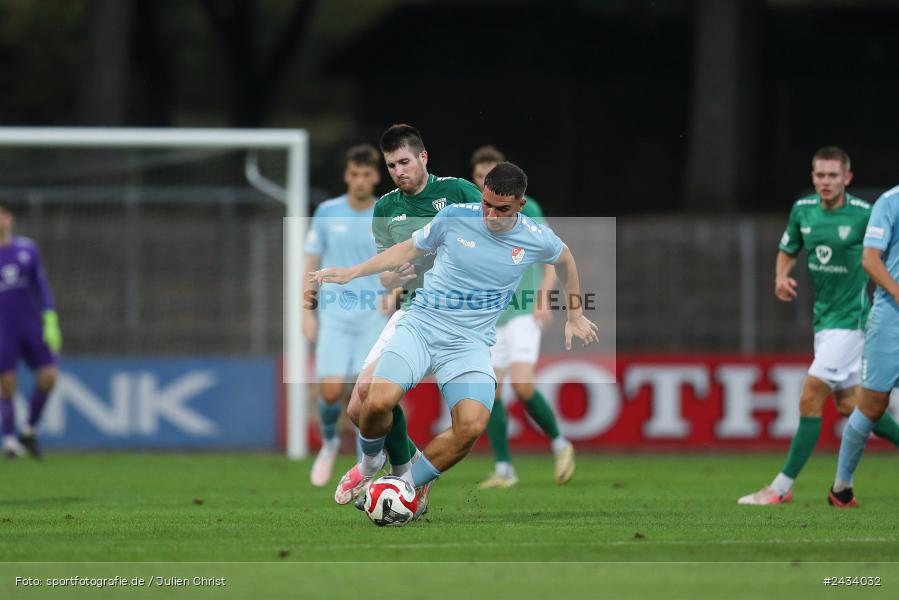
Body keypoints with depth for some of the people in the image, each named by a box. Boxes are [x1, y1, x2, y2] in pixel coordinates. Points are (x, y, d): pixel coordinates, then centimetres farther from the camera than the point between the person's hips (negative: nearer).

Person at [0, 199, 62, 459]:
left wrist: (50, 320, 4)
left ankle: (29, 432, 13)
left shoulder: (27, 249, 5)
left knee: (48, 377, -5)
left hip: (32, 327, 2)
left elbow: (41, 286, 10)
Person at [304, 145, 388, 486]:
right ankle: (329, 441, 20)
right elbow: (312, 263, 10)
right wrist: (308, 312, 3)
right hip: (334, 316, 0)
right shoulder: (327, 212, 5)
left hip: (375, 317, 0)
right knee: (331, 390, -11)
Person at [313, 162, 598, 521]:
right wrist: (350, 273, 9)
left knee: (472, 425, -27)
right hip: (421, 325, -1)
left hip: (470, 343, 1)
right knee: (379, 402, -26)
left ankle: (410, 483, -4)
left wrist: (574, 316, 29)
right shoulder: (455, 217, -4)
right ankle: (369, 463, 8)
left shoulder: (536, 240, -1)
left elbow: (565, 258, 23)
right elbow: (409, 250, 13)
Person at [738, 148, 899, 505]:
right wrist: (781, 277, -3)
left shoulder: (865, 214, -13)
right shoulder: (803, 210, 3)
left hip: (850, 318, -7)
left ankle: (781, 488, -8)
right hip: (823, 317, 7)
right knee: (848, 405, 11)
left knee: (810, 398, -12)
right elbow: (787, 251, 16)